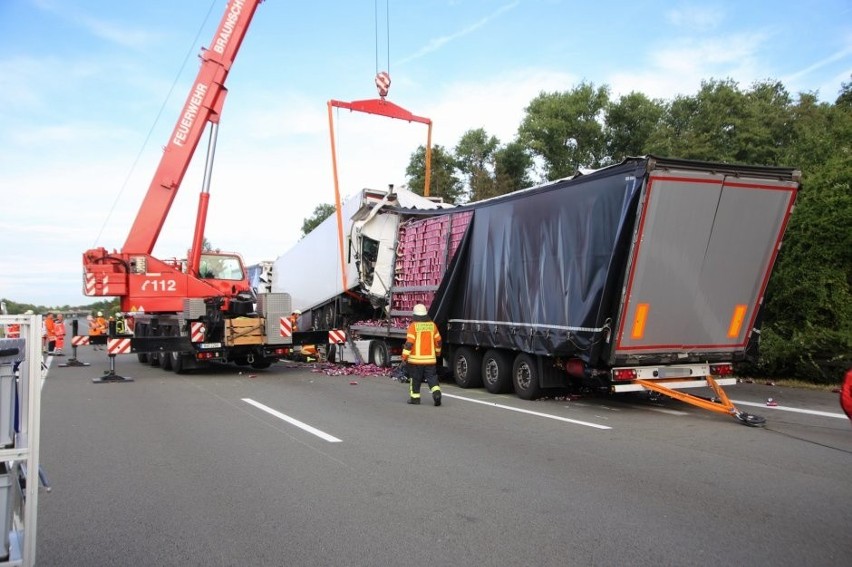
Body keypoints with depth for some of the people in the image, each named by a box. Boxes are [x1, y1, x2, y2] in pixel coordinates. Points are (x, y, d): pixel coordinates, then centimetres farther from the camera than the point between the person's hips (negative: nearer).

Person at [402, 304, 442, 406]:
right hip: (430, 358, 3)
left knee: (415, 378, 9)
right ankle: (436, 393, -13)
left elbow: (409, 342, -14)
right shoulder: (432, 325, 6)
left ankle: (415, 397, 16)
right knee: (432, 377, 6)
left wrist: (404, 356, -9)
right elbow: (438, 340, 15)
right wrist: (437, 352, 30)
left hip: (416, 358, -3)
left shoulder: (413, 326, -10)